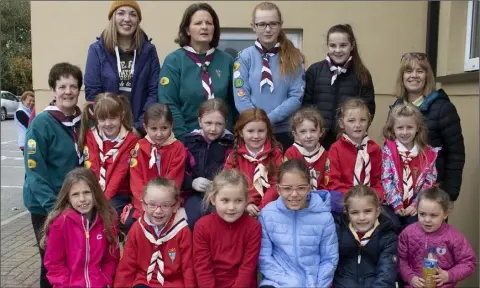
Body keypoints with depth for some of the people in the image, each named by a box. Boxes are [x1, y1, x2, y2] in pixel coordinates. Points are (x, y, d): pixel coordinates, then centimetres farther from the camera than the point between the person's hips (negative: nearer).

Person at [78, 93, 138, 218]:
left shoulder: (130, 139, -4)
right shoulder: (90, 136, 4)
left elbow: (120, 172, -11)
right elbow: (91, 168, -4)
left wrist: (105, 197, -20)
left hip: (118, 193, -2)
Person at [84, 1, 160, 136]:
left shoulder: (148, 50, 2)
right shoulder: (97, 49, 0)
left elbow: (155, 91, -2)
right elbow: (92, 93, -4)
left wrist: (140, 127, -12)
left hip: (141, 130, 1)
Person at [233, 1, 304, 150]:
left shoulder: (293, 57, 3)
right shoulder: (245, 56, 1)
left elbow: (296, 96, -3)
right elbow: (241, 98, -4)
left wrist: (270, 119, -14)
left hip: (285, 132, 1)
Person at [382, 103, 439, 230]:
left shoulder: (428, 153, 3)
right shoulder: (388, 150, -2)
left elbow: (429, 182, 2)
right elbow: (386, 179, -7)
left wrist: (416, 205, -8)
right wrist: (397, 204, -13)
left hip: (416, 206, 2)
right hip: (393, 204, -1)